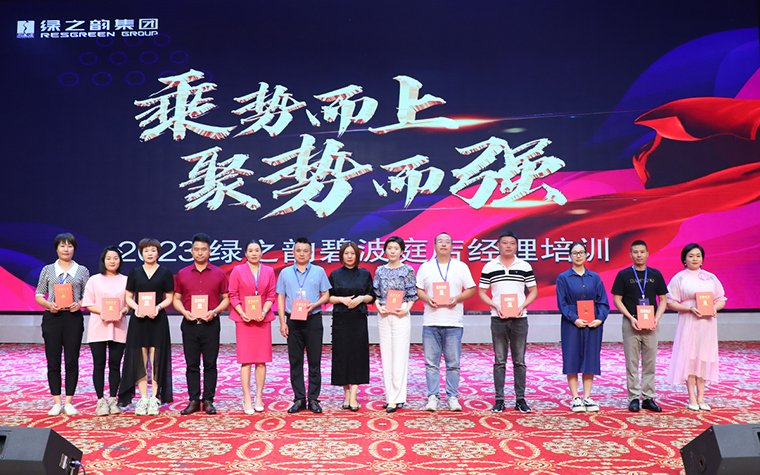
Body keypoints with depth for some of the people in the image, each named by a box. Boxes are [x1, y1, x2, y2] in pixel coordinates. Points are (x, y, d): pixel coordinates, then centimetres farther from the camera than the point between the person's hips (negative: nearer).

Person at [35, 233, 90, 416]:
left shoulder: (82, 270, 8)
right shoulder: (48, 270, 9)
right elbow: (38, 295, 8)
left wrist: (79, 304, -12)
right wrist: (49, 305, -11)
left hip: (73, 317, 0)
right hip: (52, 317, 1)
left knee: (72, 361, 0)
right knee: (53, 361, 2)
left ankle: (68, 402, 9)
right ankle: (57, 402, 10)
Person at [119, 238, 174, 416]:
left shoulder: (165, 273, 4)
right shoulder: (134, 272, 8)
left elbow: (169, 297, 5)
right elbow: (128, 297, 9)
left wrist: (158, 307, -14)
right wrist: (136, 307, -11)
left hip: (158, 319, -1)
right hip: (138, 319, 1)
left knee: (156, 357, -2)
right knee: (140, 358, 0)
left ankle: (154, 398, 5)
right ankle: (143, 398, 7)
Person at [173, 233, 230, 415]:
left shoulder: (219, 274, 3)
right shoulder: (182, 274, 7)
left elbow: (226, 298, 6)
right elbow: (176, 299, 11)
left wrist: (215, 311, -10)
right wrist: (184, 312, -8)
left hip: (210, 323, -1)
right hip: (189, 324, 1)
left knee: (210, 364, 3)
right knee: (192, 364, 6)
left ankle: (208, 401, 11)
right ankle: (193, 401, 14)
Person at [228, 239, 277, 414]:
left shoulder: (269, 271, 9)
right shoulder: (237, 271, 4)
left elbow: (272, 295, 7)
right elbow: (232, 295, 2)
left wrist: (264, 311, -9)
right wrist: (242, 313, -11)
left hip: (263, 320, 2)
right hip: (244, 320, -2)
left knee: (261, 360, 3)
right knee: (246, 360, -3)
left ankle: (259, 398, 12)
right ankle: (247, 399, 3)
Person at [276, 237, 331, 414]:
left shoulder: (319, 271, 5)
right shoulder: (285, 273, 8)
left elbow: (326, 295, 6)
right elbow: (280, 298, 8)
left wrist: (315, 304, -14)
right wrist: (282, 322, 0)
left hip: (313, 320, -1)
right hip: (293, 321, 1)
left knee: (314, 361, 2)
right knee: (295, 361, 5)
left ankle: (313, 399, 10)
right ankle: (299, 399, 13)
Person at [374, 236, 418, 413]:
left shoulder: (408, 270, 2)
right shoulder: (380, 271, 10)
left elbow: (413, 294, 2)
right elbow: (375, 294, 12)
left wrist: (406, 309, -13)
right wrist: (379, 306, -6)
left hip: (401, 316, -3)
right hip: (383, 317, 4)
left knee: (399, 357, -6)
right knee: (386, 356, 6)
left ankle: (396, 398, -2)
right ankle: (390, 396, 15)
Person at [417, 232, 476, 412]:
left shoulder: (461, 267, 9)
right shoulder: (425, 267, 10)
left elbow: (471, 289, 8)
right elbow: (418, 290, 10)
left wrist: (457, 298, -9)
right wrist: (427, 299, -10)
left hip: (454, 322, 0)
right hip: (431, 321, 1)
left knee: (453, 363, 2)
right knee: (431, 362, 2)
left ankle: (453, 397, 11)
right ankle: (432, 397, 9)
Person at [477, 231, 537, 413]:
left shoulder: (525, 266, 6)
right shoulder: (489, 267, 4)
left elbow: (533, 291, 9)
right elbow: (481, 292, 6)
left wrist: (522, 306, -7)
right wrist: (495, 306, -9)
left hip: (519, 318, 1)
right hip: (498, 318, -1)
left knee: (519, 361, 5)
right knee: (499, 361, 3)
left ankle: (520, 399, 12)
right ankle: (499, 400, 9)